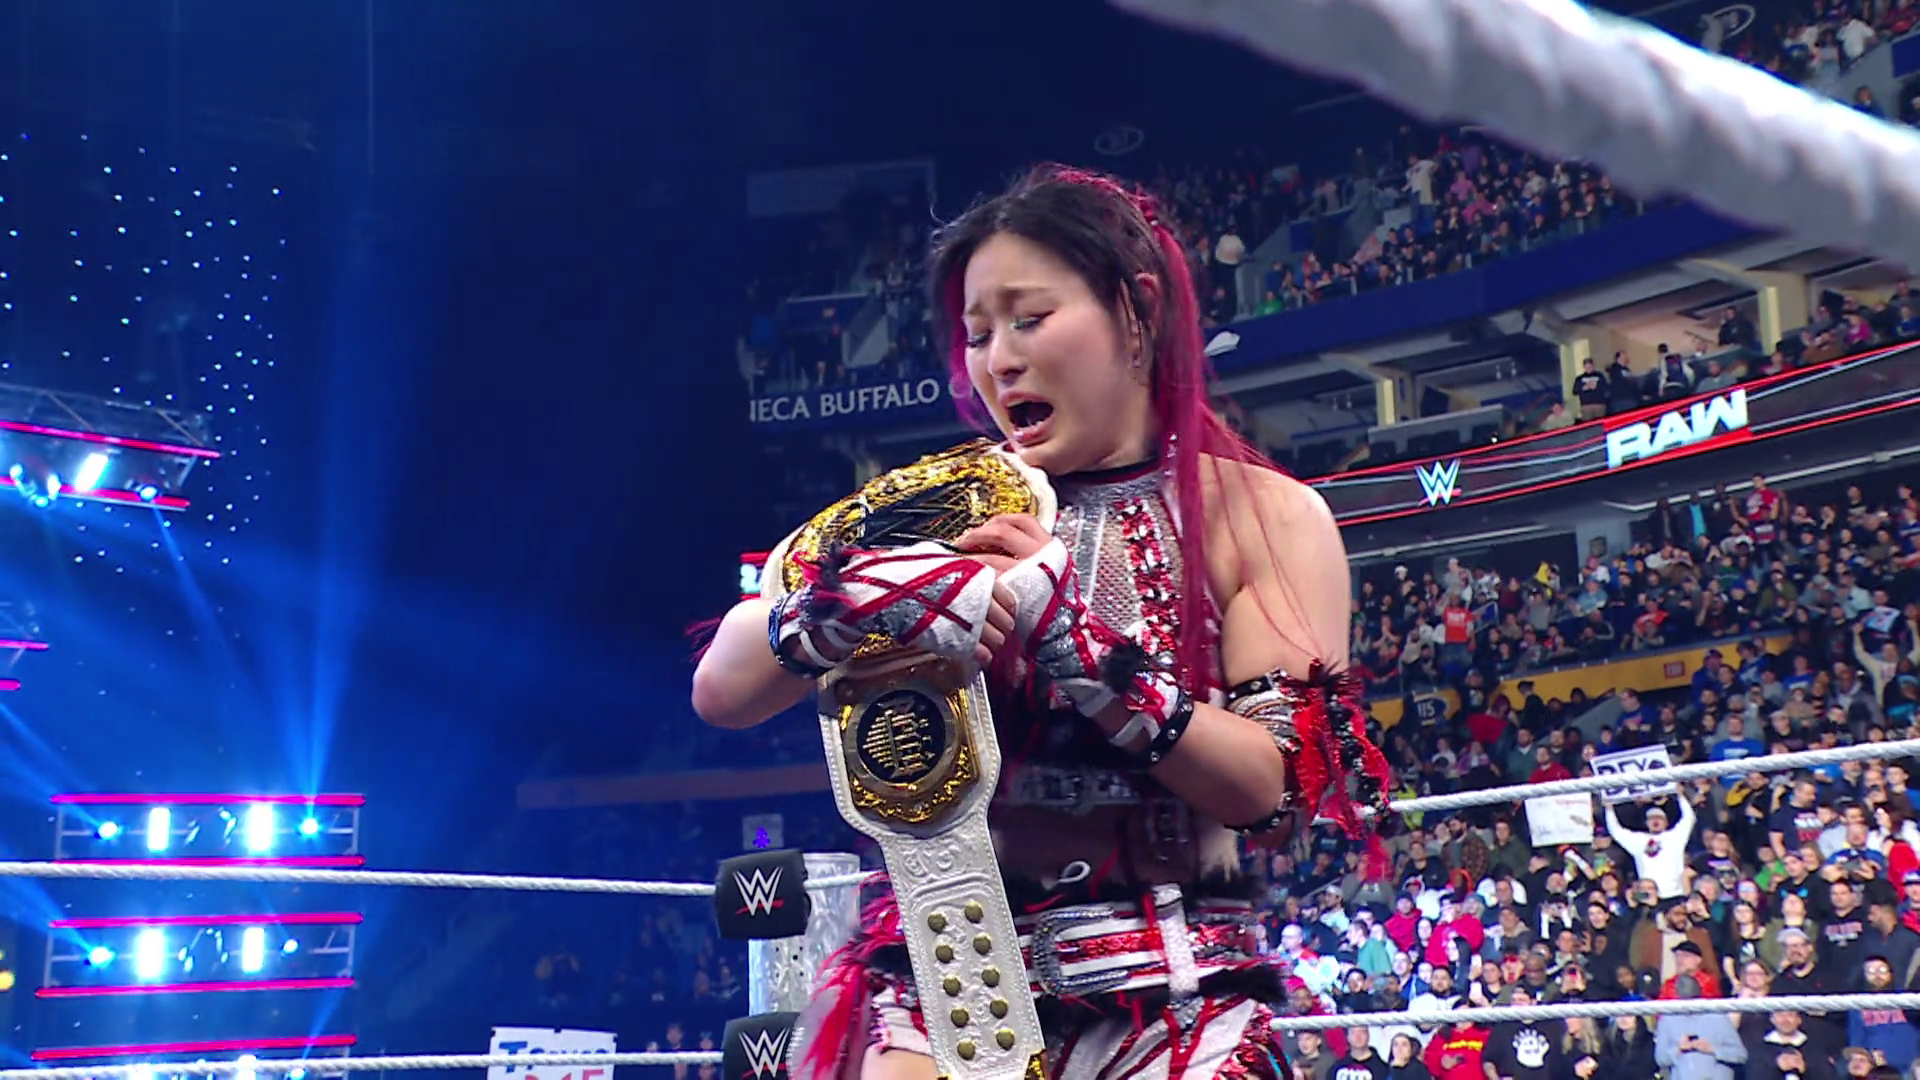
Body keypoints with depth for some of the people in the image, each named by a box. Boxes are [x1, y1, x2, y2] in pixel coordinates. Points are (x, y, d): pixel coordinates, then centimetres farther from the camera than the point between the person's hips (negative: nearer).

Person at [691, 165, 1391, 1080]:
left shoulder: (1264, 515, 1)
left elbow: (1278, 790, -9)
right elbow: (722, 688, -1)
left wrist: (1078, 647, -19)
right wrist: (861, 591, -20)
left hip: (1172, 996, -1)